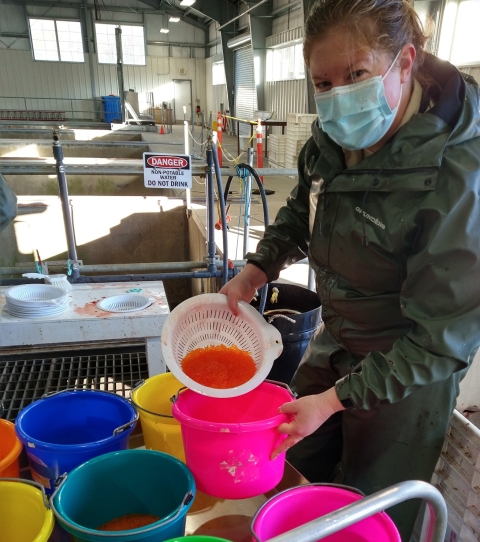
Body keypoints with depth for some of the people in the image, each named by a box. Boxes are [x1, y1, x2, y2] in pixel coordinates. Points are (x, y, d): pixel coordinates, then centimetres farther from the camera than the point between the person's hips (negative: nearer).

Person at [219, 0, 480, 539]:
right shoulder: (333, 138, -10)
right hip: (336, 341, 7)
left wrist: (339, 398, -23)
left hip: (407, 372, -6)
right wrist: (255, 270, -3)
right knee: (303, 459, 25)